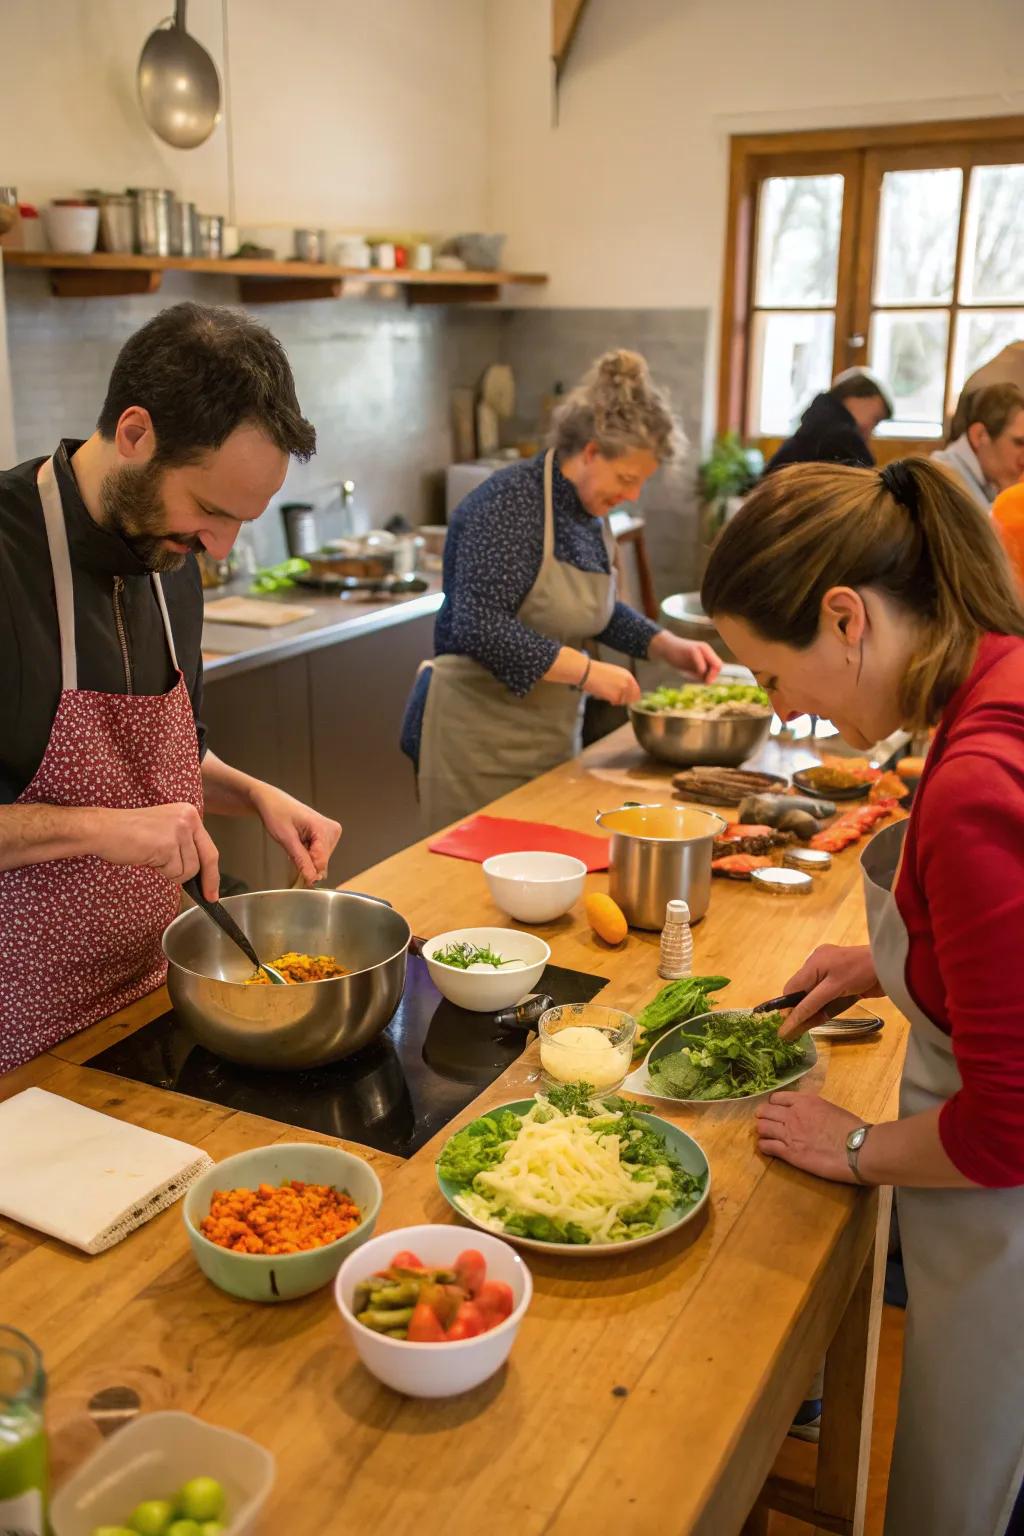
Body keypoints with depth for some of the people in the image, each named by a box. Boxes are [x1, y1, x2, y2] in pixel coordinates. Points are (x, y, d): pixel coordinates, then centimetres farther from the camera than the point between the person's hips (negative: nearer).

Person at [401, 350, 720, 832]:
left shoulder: (589, 511, 8)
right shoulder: (510, 503, -19)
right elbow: (480, 627, -27)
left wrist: (667, 646, 9)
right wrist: (584, 671, -25)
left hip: (551, 735, 8)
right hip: (480, 741, -8)